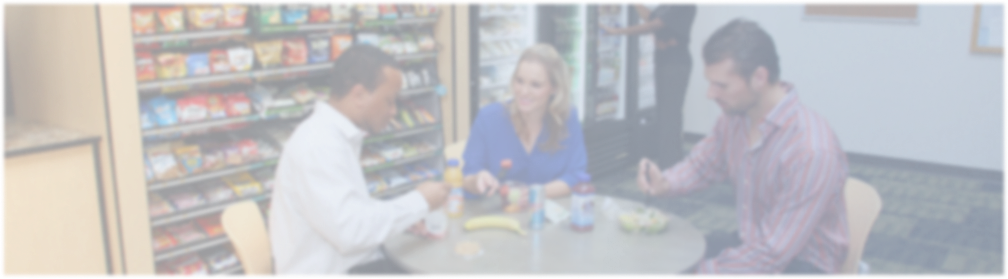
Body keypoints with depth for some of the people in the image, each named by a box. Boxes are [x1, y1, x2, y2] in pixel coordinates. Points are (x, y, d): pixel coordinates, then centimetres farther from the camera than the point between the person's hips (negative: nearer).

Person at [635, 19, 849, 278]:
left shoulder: (811, 150, -29)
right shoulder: (734, 117, -7)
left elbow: (773, 253, -27)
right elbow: (700, 165, 11)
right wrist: (664, 183, -10)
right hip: (751, 245, 7)